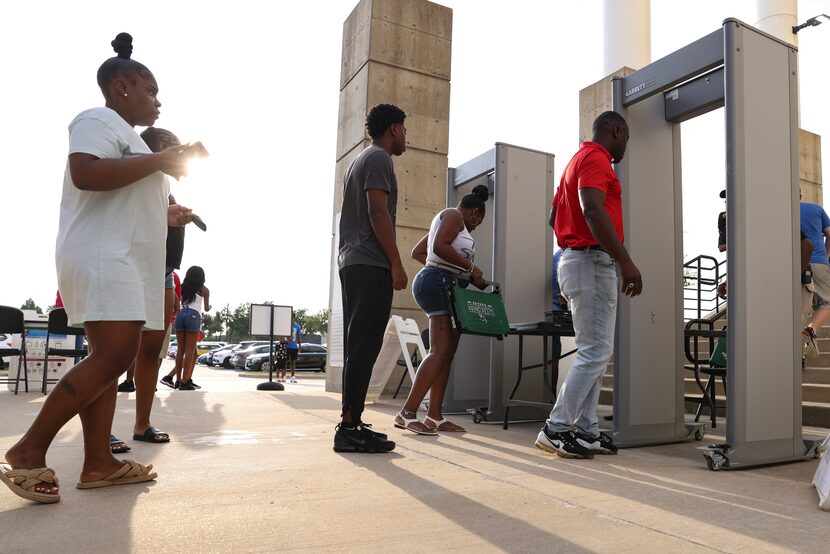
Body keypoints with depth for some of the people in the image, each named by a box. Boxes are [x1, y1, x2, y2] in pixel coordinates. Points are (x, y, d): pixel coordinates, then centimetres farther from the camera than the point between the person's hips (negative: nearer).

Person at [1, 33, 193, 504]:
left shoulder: (124, 136, 26)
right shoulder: (99, 119, -4)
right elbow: (85, 174, -24)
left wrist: (168, 216, 25)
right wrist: (159, 160, -17)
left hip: (125, 261, 11)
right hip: (102, 257, -10)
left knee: (112, 359, 4)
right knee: (114, 356, -18)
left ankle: (98, 461, 5)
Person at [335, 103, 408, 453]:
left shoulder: (358, 161, 27)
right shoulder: (379, 158, -3)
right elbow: (378, 211, -15)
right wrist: (396, 264, -16)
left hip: (351, 263, 10)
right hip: (371, 265, -10)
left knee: (357, 346, 8)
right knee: (364, 347, -11)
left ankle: (351, 423, 10)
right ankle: (350, 427, -11)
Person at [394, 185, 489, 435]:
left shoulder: (448, 220, 29)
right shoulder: (454, 215, 0)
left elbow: (417, 252, 29)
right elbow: (439, 246, -18)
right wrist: (470, 266, -11)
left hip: (445, 287, 11)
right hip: (440, 283, -11)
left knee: (447, 353, 5)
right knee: (440, 352, -17)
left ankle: (434, 416, 4)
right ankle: (407, 413, -20)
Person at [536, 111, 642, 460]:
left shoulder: (579, 159, 22)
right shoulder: (595, 159, -8)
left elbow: (556, 215, 27)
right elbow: (593, 211, -25)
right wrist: (626, 261, -28)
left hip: (574, 259, 10)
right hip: (593, 262, -10)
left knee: (595, 352, 11)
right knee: (596, 352, -8)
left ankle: (585, 431, 13)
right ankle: (557, 429, -3)